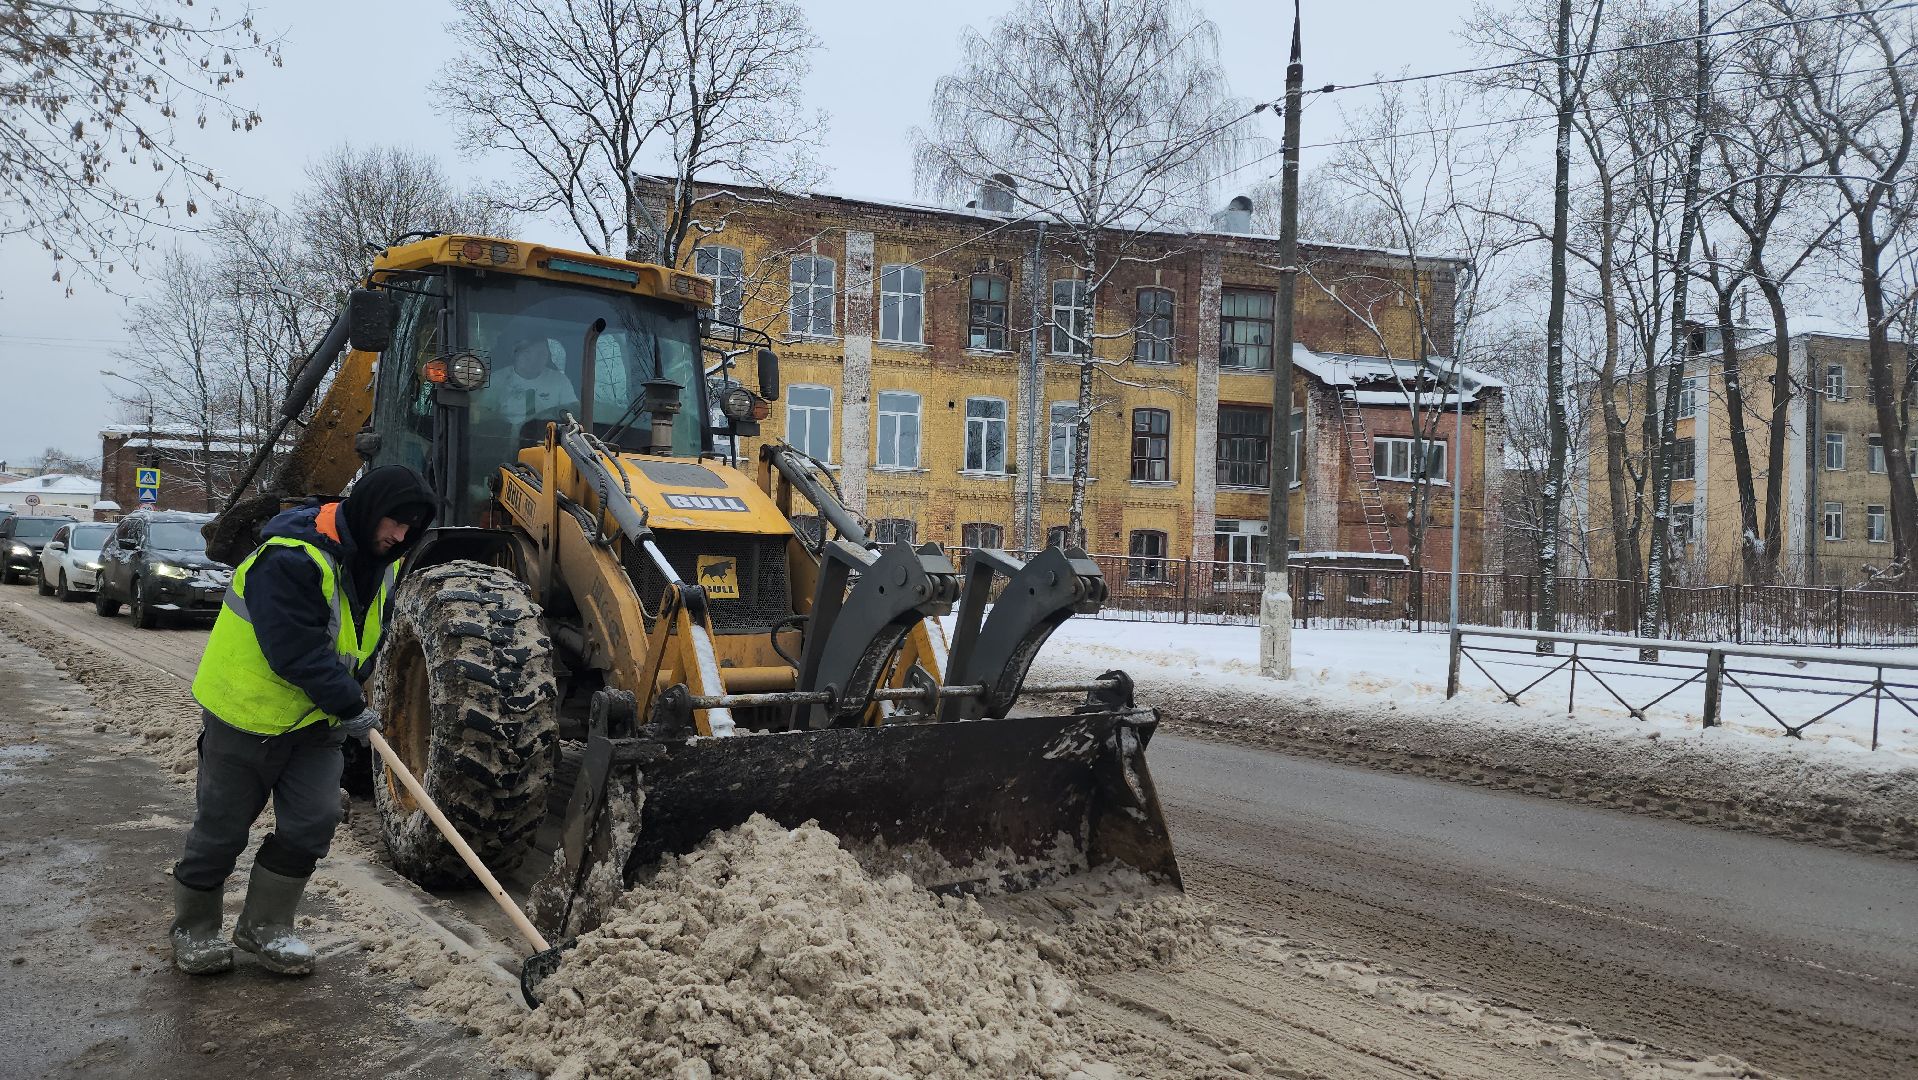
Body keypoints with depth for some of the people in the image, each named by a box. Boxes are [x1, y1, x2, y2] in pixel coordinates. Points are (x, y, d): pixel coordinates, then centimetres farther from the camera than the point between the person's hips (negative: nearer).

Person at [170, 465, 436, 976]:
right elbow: (296, 652, -30)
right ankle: (193, 928, 28)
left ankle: (265, 925, 18)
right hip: (247, 717, -7)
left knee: (312, 823, 1)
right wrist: (350, 706, -23)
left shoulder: (379, 564, 0)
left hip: (316, 721, 7)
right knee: (222, 827, 7)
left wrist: (352, 696, 0)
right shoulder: (290, 559, -28)